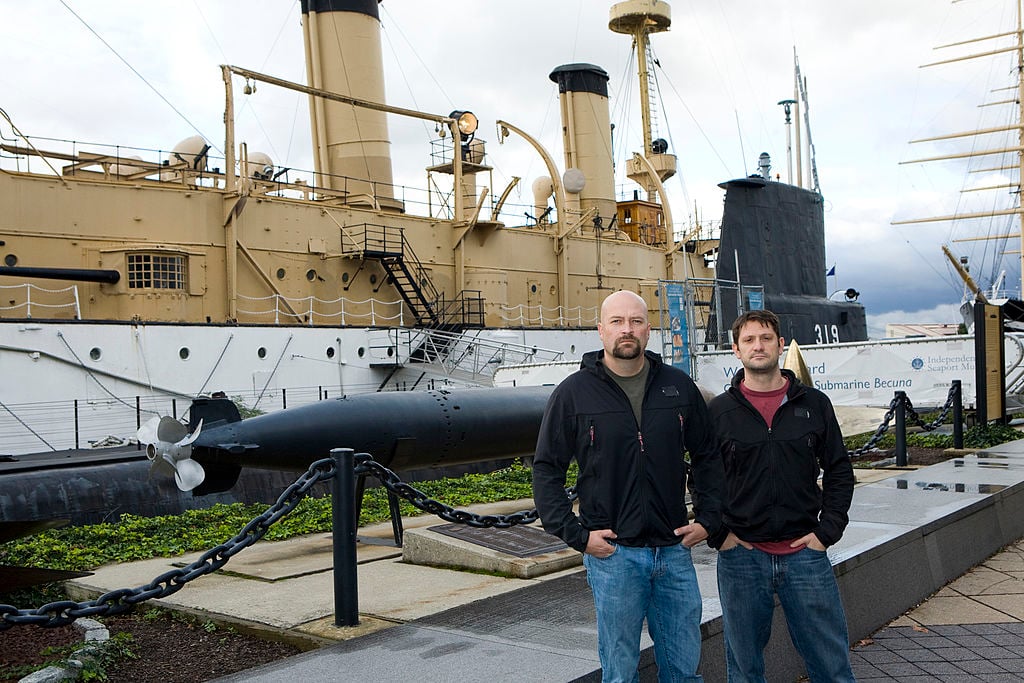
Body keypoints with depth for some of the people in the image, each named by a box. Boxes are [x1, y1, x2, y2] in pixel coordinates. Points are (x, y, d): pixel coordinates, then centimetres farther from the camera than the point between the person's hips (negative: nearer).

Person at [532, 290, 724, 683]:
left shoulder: (678, 387, 5)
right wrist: (575, 534, -8)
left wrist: (708, 519, 5)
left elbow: (708, 456, 14)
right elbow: (546, 469, -1)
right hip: (612, 553, -3)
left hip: (674, 549, 3)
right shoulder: (574, 393, -3)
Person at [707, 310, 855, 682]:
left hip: (804, 552, 1)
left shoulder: (814, 404, 4)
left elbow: (839, 471, 7)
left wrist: (827, 531, -1)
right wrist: (717, 536, -3)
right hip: (741, 556, 0)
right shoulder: (718, 411, 1)